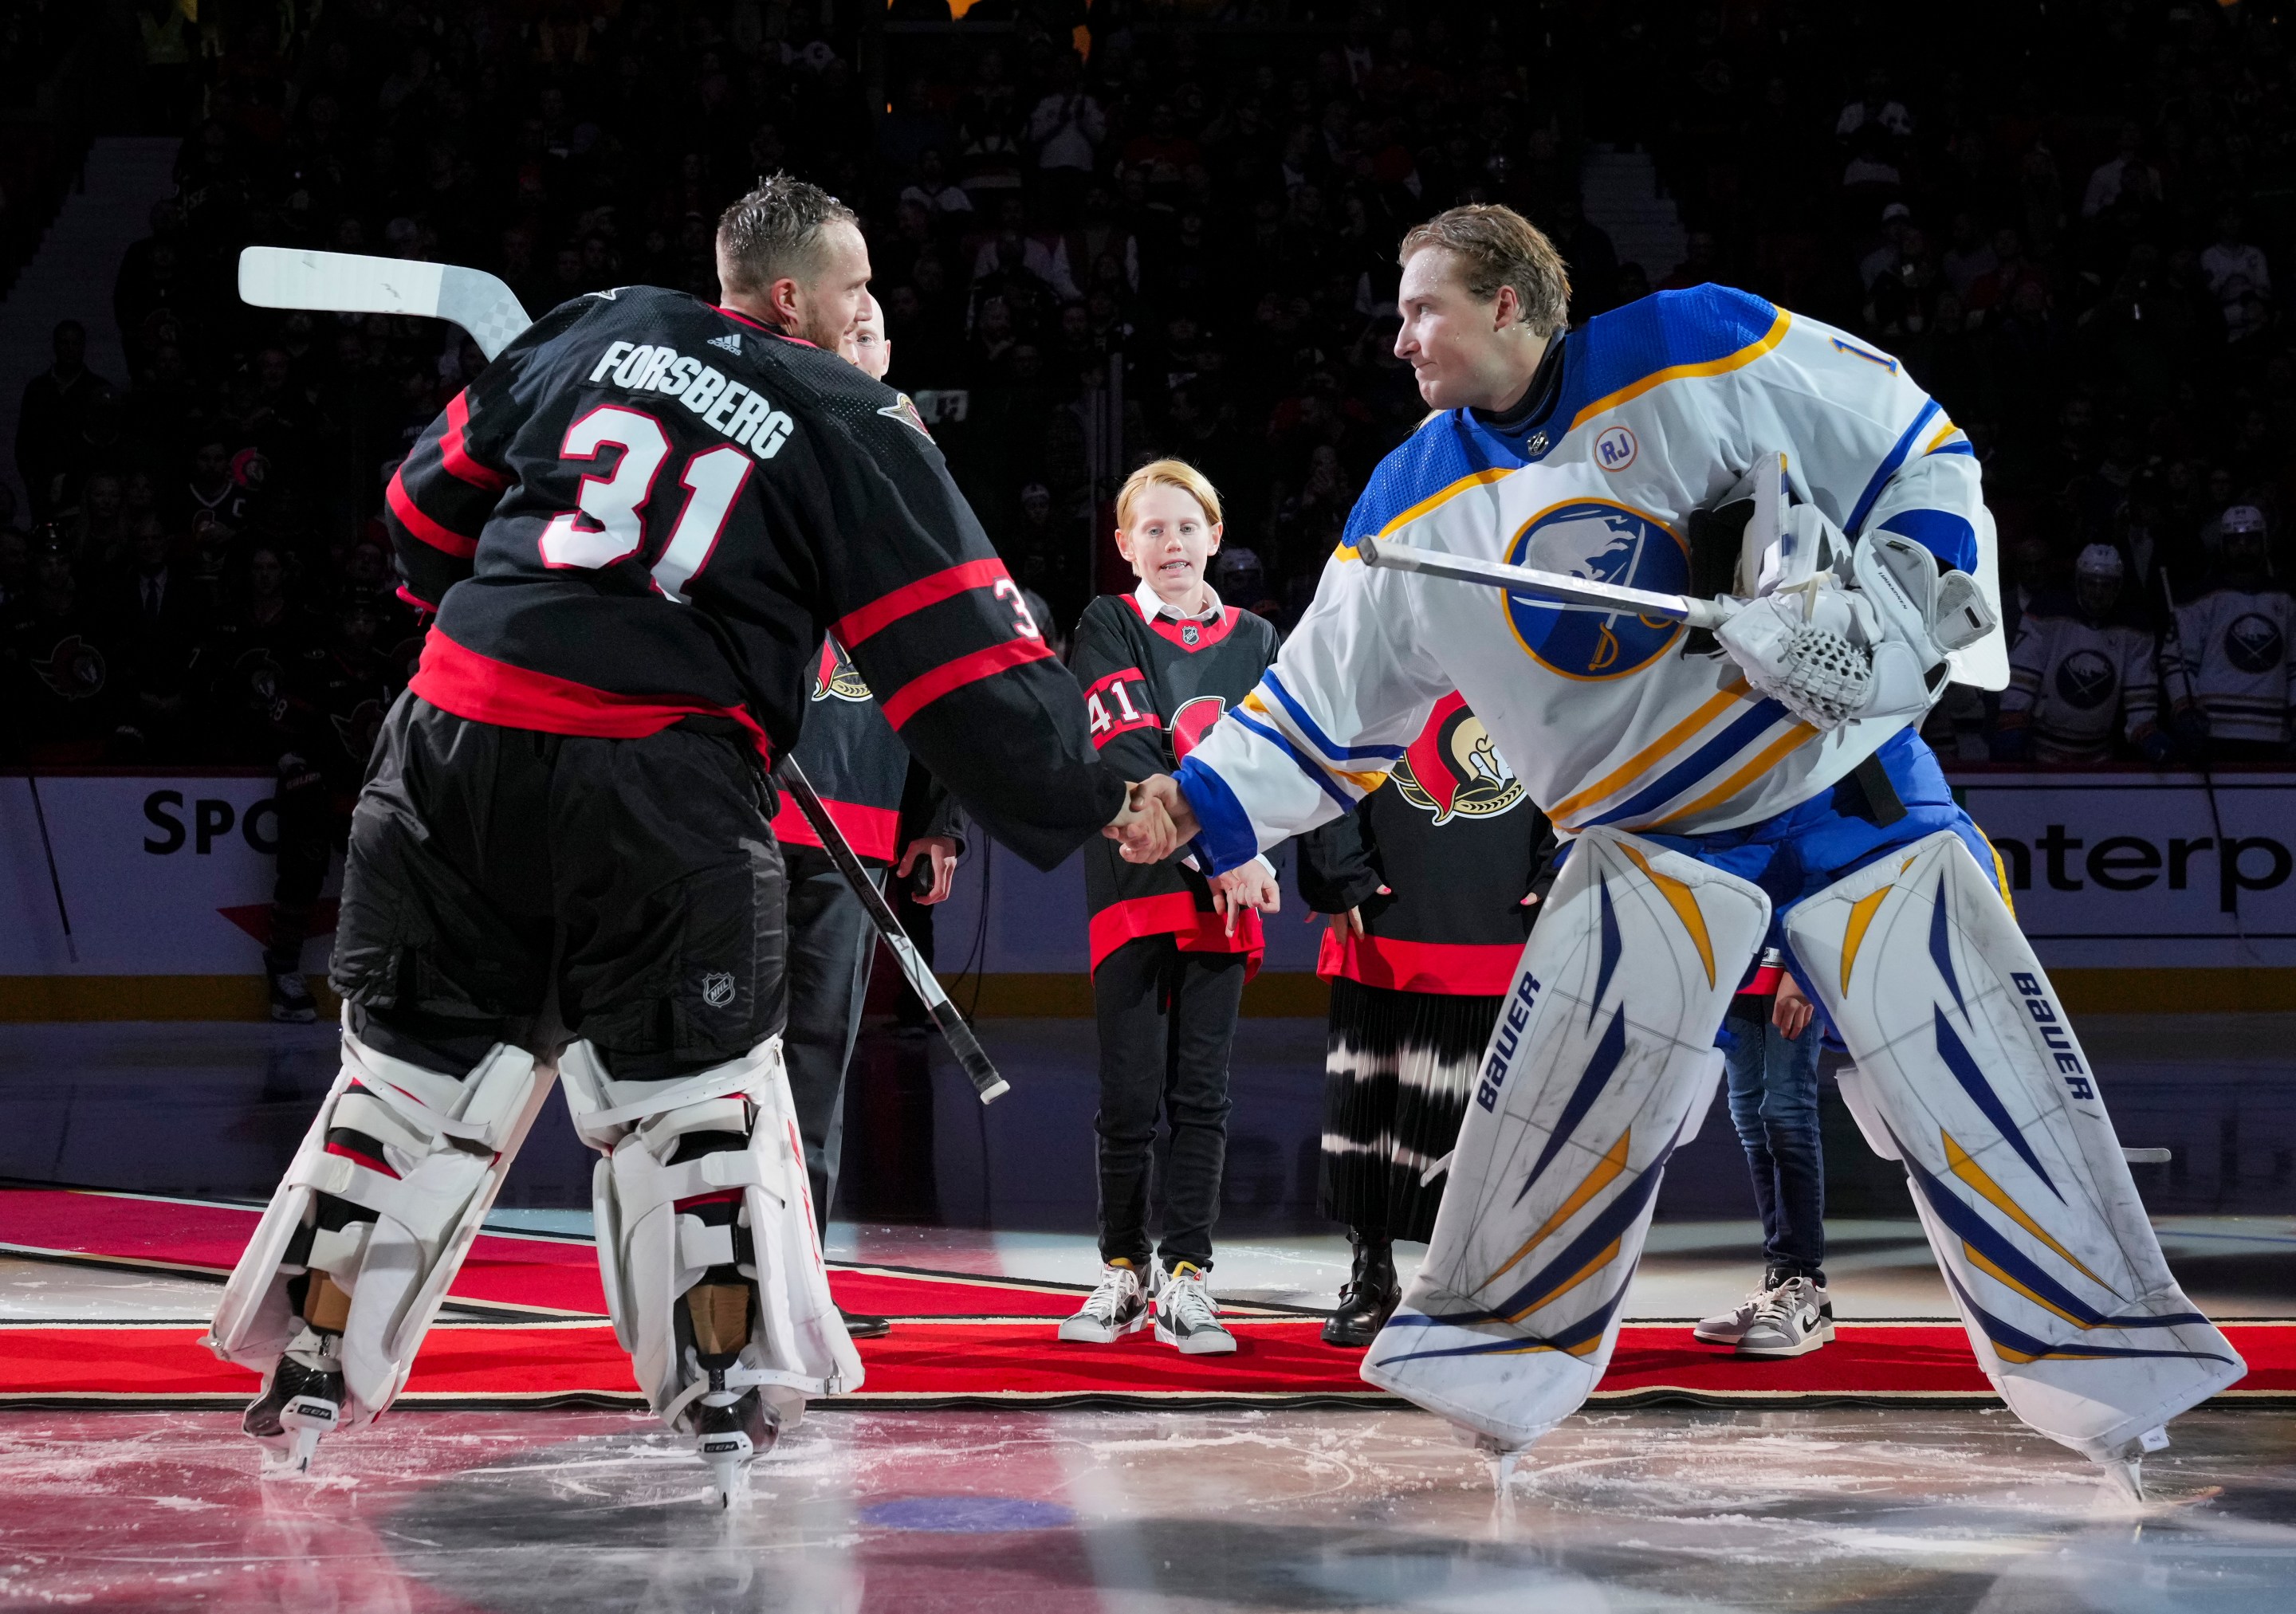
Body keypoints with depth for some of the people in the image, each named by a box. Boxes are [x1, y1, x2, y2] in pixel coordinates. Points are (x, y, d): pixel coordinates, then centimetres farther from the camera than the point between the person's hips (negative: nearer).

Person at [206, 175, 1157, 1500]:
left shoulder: (595, 334, 14)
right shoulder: (856, 430, 3)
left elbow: (434, 497, 21)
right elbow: (964, 653, -1)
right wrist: (1088, 795, 7)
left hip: (457, 744, 4)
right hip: (662, 791, -3)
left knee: (417, 1059, 14)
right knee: (696, 1083, 11)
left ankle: (309, 1369, 17)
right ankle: (727, 1395, 11)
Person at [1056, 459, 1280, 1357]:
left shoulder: (1254, 641, 14)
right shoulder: (1107, 631, 3)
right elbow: (1132, 757, -9)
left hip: (1224, 895, 2)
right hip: (1134, 885, -2)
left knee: (1201, 1095, 1)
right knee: (1130, 1095, 0)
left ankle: (1185, 1282, 3)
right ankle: (1124, 1270, 14)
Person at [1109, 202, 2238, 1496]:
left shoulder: (1709, 353, -14)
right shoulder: (1416, 509, -2)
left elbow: (1923, 456, -6)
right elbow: (1328, 711, 2)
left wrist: (1891, 598, -17)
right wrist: (1203, 804, -9)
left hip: (1854, 787, -2)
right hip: (1649, 832, 2)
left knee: (1983, 1075, -6)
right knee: (1569, 1070, -16)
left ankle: (2120, 1372, 4)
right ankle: (1490, 1359, -3)